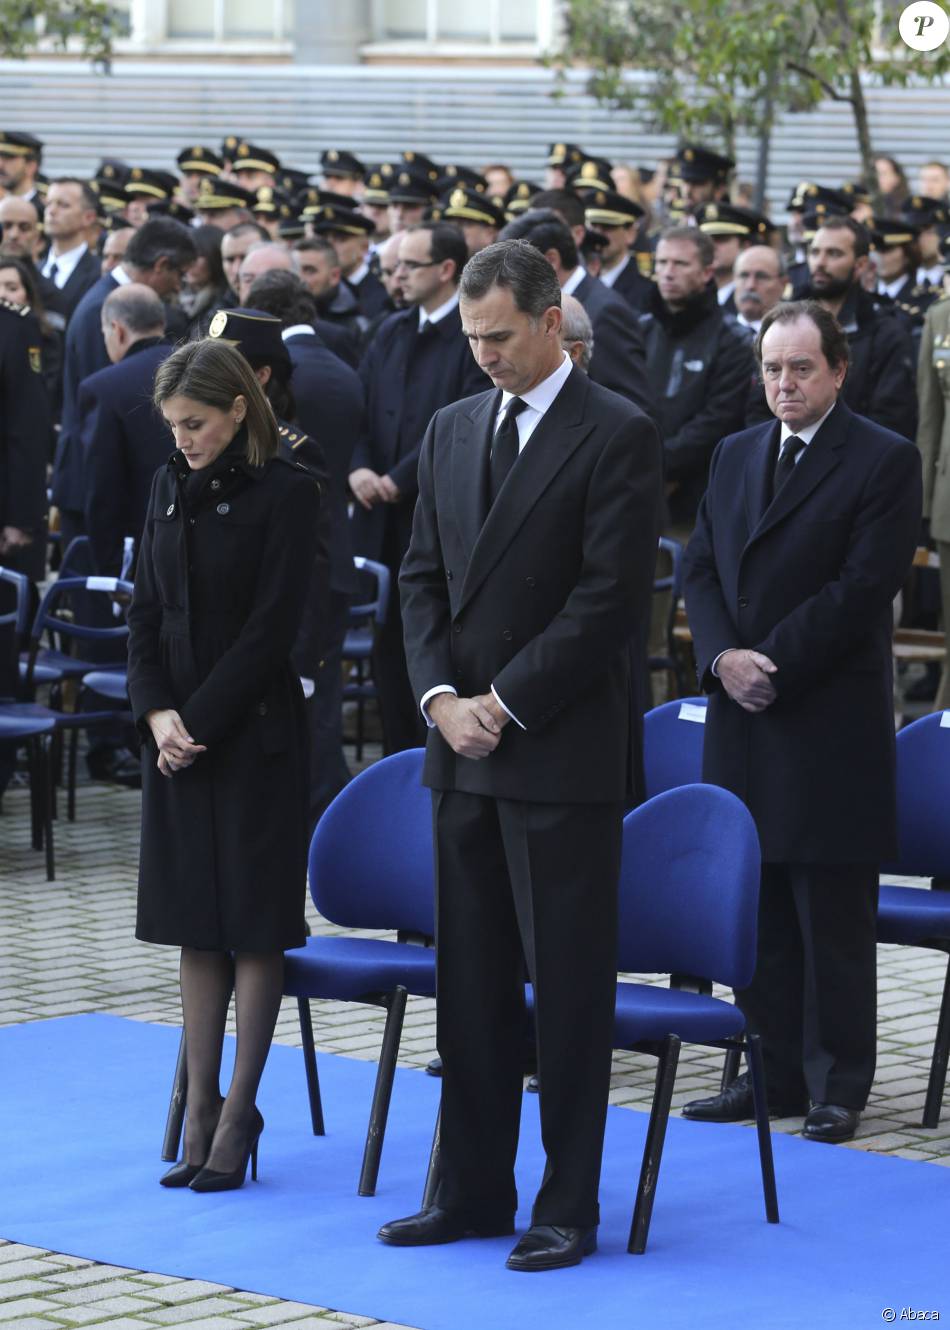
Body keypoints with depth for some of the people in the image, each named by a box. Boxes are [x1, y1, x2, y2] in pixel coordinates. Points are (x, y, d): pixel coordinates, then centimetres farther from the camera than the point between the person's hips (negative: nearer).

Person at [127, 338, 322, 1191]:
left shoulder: (286, 494, -9)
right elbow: (146, 614, 9)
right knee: (196, 926, 8)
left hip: (253, 731, -6)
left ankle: (240, 1111, 6)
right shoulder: (170, 489, 10)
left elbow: (272, 627, -13)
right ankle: (202, 1110, 12)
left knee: (253, 925, 1)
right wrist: (156, 712, -6)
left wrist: (198, 720, -15)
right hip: (176, 731, 6)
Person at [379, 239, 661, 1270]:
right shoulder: (452, 431, 13)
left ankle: (567, 1207, 6)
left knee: (569, 983, -1)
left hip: (564, 753, -6)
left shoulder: (617, 436, -8)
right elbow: (423, 577, 13)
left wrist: (508, 703, -14)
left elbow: (613, 597, -13)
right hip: (464, 750, 7)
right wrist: (441, 697, -3)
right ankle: (473, 1192, 19)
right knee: (470, 981, 11)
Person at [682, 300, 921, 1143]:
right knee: (758, 909, 9)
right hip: (743, 721, 6)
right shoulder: (736, 455, 15)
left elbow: (865, 585, -12)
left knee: (835, 917, -1)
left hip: (832, 721, -6)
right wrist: (724, 656, -6)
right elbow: (702, 569, 12)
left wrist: (771, 662, -14)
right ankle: (775, 1071, 17)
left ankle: (837, 1087, 5)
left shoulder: (885, 461, -4)